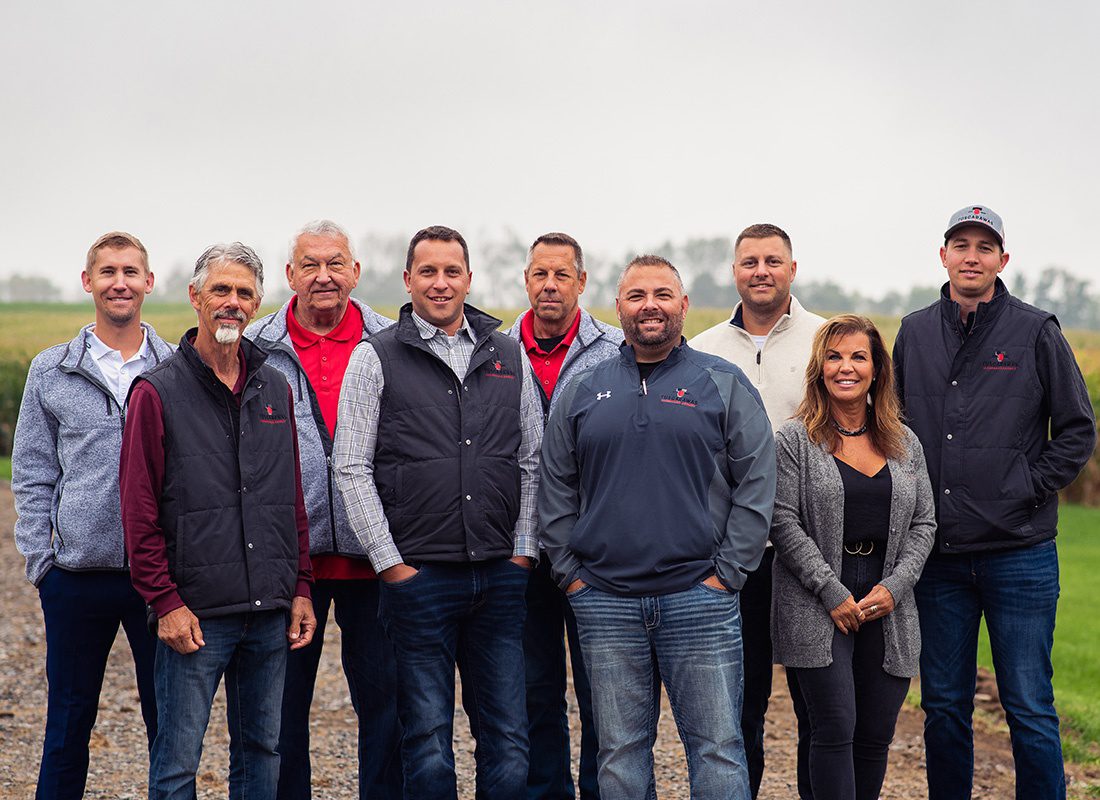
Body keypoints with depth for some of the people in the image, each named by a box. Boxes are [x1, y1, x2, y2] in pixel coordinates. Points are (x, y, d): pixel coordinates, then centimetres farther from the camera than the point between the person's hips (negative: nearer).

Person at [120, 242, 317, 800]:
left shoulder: (274, 388, 12)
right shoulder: (158, 392, -4)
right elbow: (139, 512, -7)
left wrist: (301, 588, 9)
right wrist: (165, 602, -12)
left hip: (271, 612, 5)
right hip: (195, 616, -5)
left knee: (262, 752, 12)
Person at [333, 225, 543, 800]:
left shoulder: (508, 356, 11)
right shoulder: (376, 358, 1)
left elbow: (532, 461, 14)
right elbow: (351, 469, -2)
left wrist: (523, 552, 5)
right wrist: (391, 563, -6)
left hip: (501, 578, 3)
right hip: (418, 576, -3)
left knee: (508, 741, 5)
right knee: (428, 741, 2)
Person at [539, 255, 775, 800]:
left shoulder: (724, 384, 5)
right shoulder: (583, 392, 11)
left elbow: (757, 483, 1)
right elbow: (556, 490, 14)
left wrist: (726, 572, -5)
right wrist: (571, 573, 5)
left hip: (700, 597, -2)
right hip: (605, 602, 2)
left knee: (717, 749, -1)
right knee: (620, 755, 8)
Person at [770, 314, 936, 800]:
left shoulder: (905, 445, 13)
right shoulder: (796, 440, 0)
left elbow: (923, 523, 11)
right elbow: (784, 523, -7)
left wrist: (893, 587, -4)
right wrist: (833, 593, -13)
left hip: (888, 610, 4)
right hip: (818, 609, -4)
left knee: (876, 737, 6)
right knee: (835, 730, -10)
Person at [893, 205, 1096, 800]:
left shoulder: (1036, 333, 0)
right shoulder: (914, 334, 10)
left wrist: (1030, 489, -6)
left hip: (1019, 553, -3)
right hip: (938, 554, 3)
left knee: (1030, 709, 0)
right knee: (944, 707, 10)